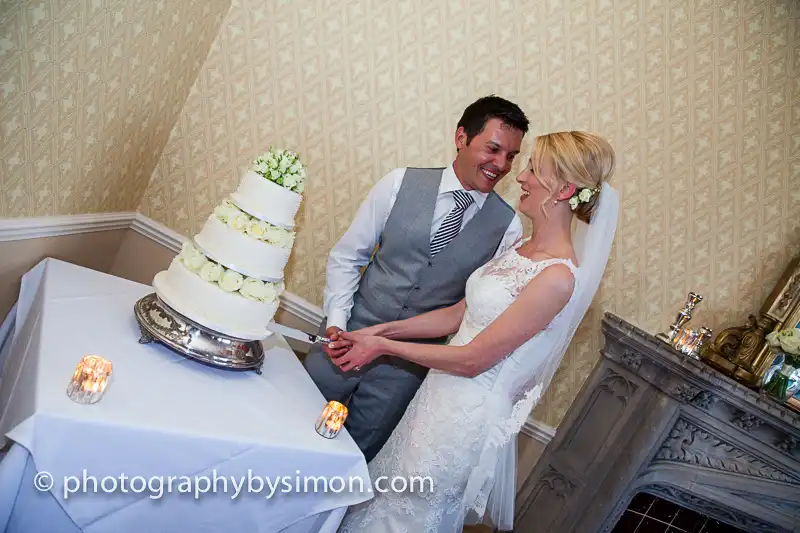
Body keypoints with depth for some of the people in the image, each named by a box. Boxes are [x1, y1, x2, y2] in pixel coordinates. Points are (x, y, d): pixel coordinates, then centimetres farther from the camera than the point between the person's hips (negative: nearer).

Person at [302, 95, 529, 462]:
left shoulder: (508, 226, -7)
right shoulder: (401, 183, -8)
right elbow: (346, 257, -1)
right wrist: (336, 321, -10)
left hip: (410, 359, 0)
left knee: (357, 450, 14)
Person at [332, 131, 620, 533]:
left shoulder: (557, 277, -24)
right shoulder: (523, 247, 4)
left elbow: (472, 359, -21)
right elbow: (460, 315, 6)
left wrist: (384, 346, -12)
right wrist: (384, 330, 0)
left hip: (468, 413, -7)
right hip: (443, 393, 7)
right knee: (383, 499, 23)